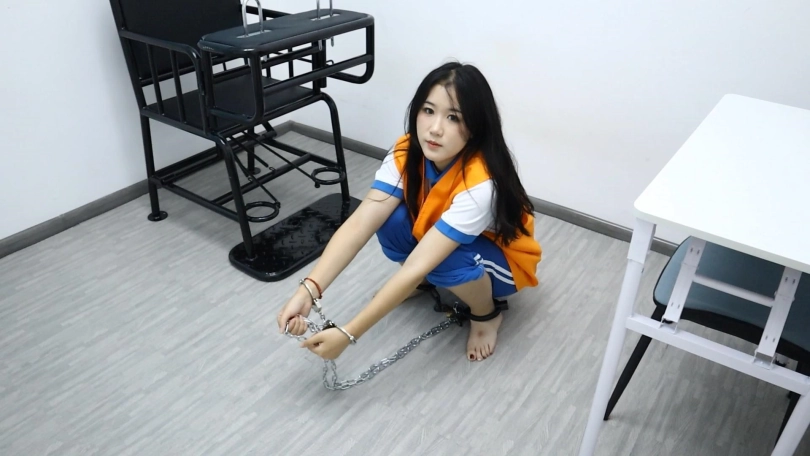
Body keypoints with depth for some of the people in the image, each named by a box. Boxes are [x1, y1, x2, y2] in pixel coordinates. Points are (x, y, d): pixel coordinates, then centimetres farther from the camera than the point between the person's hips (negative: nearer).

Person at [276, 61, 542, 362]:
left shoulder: (480, 184, -39)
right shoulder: (406, 153, -22)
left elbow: (417, 266, -42)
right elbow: (359, 224, -31)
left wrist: (348, 334, -43)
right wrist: (308, 290, -44)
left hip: (502, 258, -4)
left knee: (445, 259, -36)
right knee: (390, 218, -24)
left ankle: (486, 315, -4)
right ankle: (423, 282, 7)